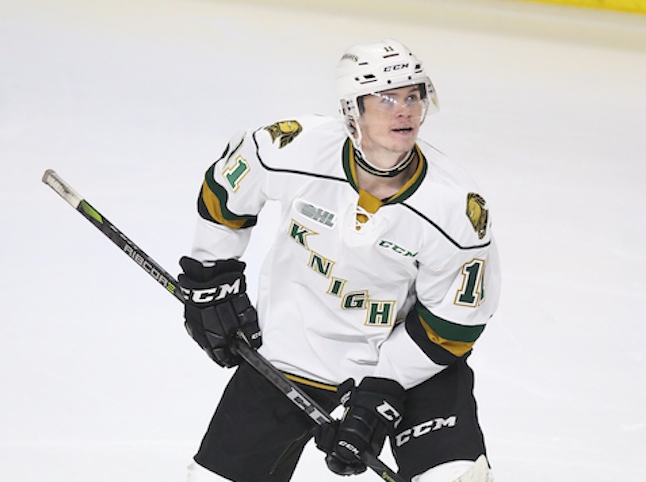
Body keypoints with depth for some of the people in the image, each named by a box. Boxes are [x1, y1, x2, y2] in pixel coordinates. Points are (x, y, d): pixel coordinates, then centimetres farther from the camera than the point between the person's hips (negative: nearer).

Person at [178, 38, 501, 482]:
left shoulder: (458, 208, -24)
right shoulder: (293, 148, -21)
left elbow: (452, 323, -13)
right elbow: (225, 188, 1)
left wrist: (382, 390, -16)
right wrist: (211, 280, 5)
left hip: (406, 360, -1)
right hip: (288, 346, 1)